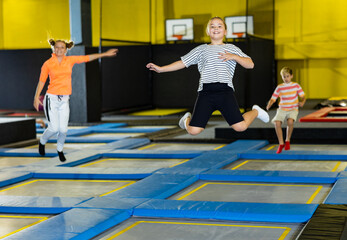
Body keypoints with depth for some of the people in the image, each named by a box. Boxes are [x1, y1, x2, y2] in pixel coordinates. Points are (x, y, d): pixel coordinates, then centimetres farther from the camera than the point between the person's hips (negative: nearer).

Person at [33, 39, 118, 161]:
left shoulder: (70, 60, 5)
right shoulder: (47, 64, -2)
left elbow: (87, 58, 13)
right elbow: (41, 81, 1)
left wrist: (105, 54, 18)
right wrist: (36, 97, -7)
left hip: (64, 100, 3)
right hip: (51, 99, -3)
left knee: (63, 129, -1)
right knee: (54, 128, -10)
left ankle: (60, 149, 27)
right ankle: (42, 141, 22)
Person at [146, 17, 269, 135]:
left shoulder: (231, 48, 16)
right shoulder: (201, 49, 19)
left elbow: (250, 64, 8)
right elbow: (182, 63, 19)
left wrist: (234, 57, -7)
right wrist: (160, 69, 14)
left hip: (225, 91, -1)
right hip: (206, 91, 1)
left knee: (240, 126, -14)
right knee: (193, 130, -9)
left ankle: (255, 111, 20)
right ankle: (188, 119, 29)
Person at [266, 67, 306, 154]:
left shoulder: (296, 85, 2)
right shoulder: (279, 87, 3)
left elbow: (303, 96, 6)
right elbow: (273, 98, 1)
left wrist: (302, 102, -17)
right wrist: (269, 105, -19)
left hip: (293, 109, -1)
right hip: (282, 109, 1)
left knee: (290, 121, -32)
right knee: (277, 123, -25)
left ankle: (287, 140, -7)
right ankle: (281, 143, -7)